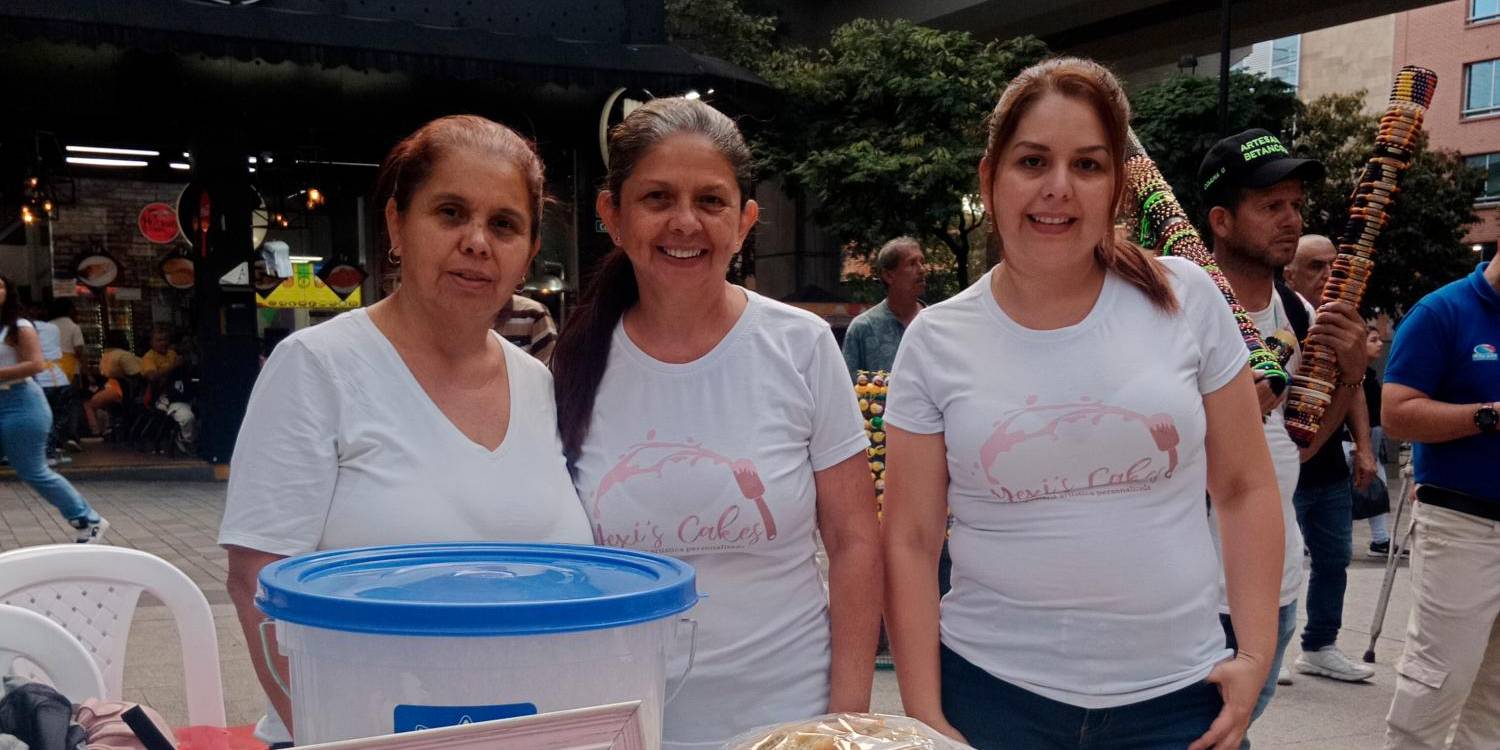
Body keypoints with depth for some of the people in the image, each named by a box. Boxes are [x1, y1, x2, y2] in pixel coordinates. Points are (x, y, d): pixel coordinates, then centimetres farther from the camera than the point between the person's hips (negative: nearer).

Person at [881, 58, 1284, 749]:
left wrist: (1256, 653, -2)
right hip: (990, 690, 0)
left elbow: (1244, 488, 4)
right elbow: (911, 541, -2)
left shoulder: (1186, 299, -3)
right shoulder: (936, 340, -4)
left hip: (1174, 694, 1)